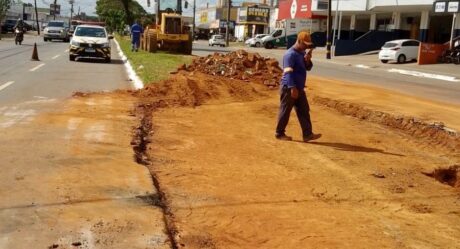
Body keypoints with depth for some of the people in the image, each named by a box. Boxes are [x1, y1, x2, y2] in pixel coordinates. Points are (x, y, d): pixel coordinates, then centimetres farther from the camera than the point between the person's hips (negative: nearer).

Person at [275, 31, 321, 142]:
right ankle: (279, 133, 14)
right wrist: (292, 88, -30)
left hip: (299, 88, 9)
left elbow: (308, 68, 18)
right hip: (288, 88, -9)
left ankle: (307, 134, 9)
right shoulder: (290, 54, -18)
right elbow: (288, 72, -24)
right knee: (285, 111, 2)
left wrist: (308, 60, -4)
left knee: (304, 111, 7)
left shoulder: (302, 53, 12)